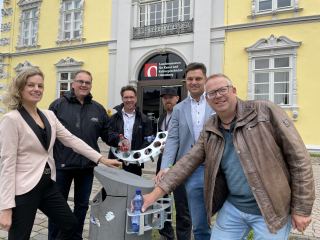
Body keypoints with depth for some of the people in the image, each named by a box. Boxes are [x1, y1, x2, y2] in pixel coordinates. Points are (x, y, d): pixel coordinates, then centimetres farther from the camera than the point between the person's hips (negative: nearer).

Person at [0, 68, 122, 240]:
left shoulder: (48, 115, 6)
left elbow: (72, 140, 5)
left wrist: (101, 159, -2)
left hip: (47, 185, 7)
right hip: (23, 189, -6)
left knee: (70, 224, 14)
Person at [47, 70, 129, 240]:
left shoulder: (98, 109, 6)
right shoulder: (58, 105, -4)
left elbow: (106, 132, 9)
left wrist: (119, 140, -10)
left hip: (87, 167, 3)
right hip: (62, 166, -3)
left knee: (82, 205, 17)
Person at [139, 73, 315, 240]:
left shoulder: (265, 111, -11)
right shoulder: (209, 130, 2)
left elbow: (298, 158, -9)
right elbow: (189, 161, 2)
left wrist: (302, 208, -8)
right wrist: (155, 193, -6)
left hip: (271, 210, -4)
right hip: (232, 207, 4)